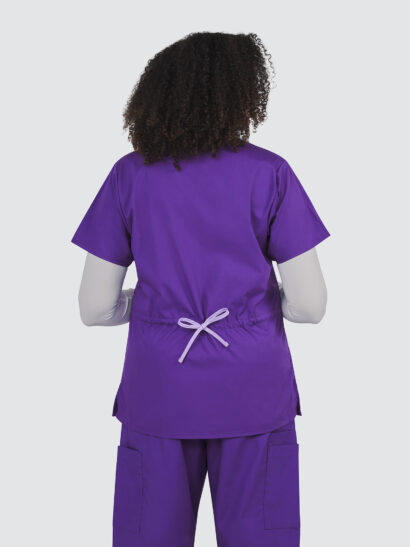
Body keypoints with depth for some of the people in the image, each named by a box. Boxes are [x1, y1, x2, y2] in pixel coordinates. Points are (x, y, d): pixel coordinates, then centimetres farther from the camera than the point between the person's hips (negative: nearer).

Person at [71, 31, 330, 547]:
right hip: (252, 392, -1)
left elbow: (94, 307, 0)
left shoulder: (130, 176, -1)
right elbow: (309, 304, -8)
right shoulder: (270, 174, -5)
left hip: (159, 393, 2)